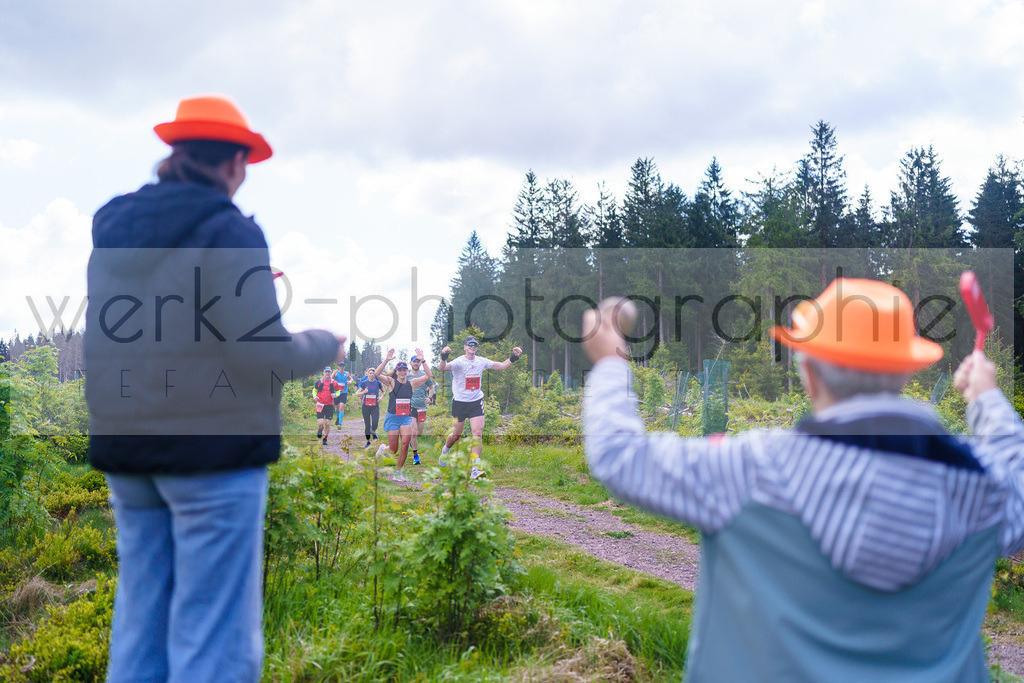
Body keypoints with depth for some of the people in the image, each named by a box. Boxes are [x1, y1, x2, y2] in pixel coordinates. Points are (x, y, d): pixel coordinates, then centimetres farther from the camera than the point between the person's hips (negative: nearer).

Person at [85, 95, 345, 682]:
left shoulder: (113, 226, 10)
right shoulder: (227, 230, -11)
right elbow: (265, 355, -16)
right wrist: (327, 345, 4)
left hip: (123, 443, 7)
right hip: (214, 446, -7)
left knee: (139, 624, 13)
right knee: (214, 635, -1)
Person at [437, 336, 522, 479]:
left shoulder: (481, 361, 3)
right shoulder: (459, 362, -13)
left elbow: (502, 366, 10)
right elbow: (441, 368, -30)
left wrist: (514, 357, -5)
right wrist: (444, 358, -51)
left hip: (476, 402, 3)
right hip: (459, 402, -3)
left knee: (478, 433, -12)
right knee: (456, 435, 8)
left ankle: (475, 468, -13)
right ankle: (445, 450, 43)